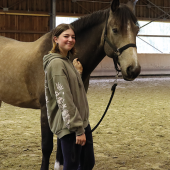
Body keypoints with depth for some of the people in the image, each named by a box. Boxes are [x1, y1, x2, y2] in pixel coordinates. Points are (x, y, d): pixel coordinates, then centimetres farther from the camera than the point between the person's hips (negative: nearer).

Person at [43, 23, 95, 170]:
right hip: (69, 126, -10)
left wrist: (78, 72, 12)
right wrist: (78, 129, -22)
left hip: (82, 121, 10)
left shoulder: (67, 61, 14)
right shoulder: (57, 63, -16)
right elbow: (64, 100, -21)